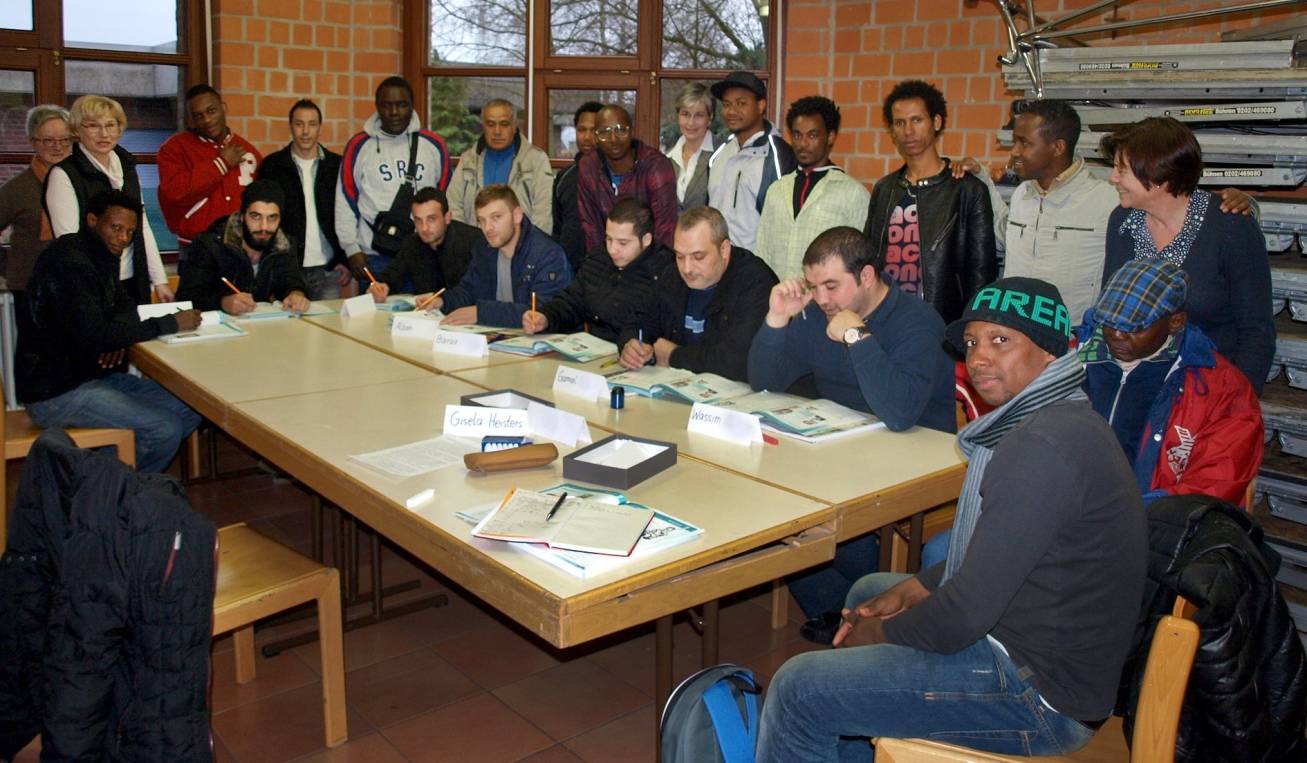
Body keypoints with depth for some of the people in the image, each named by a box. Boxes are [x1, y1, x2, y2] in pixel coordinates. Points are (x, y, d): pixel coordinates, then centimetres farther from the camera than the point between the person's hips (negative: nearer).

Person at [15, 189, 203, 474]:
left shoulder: (102, 256, 9)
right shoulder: (70, 262, -20)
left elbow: (124, 302, 21)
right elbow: (92, 336, -29)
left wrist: (118, 335, -4)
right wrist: (170, 324, -25)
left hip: (93, 374, 10)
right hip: (56, 391, -10)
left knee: (189, 412, 2)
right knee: (165, 429, -21)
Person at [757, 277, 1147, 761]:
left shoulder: (1044, 445, -27)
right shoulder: (1052, 420, 7)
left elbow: (967, 614, -26)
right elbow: (988, 555, 16)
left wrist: (881, 632, -8)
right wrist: (911, 590, 5)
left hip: (1042, 692, -11)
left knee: (798, 688, -12)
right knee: (868, 591, 27)